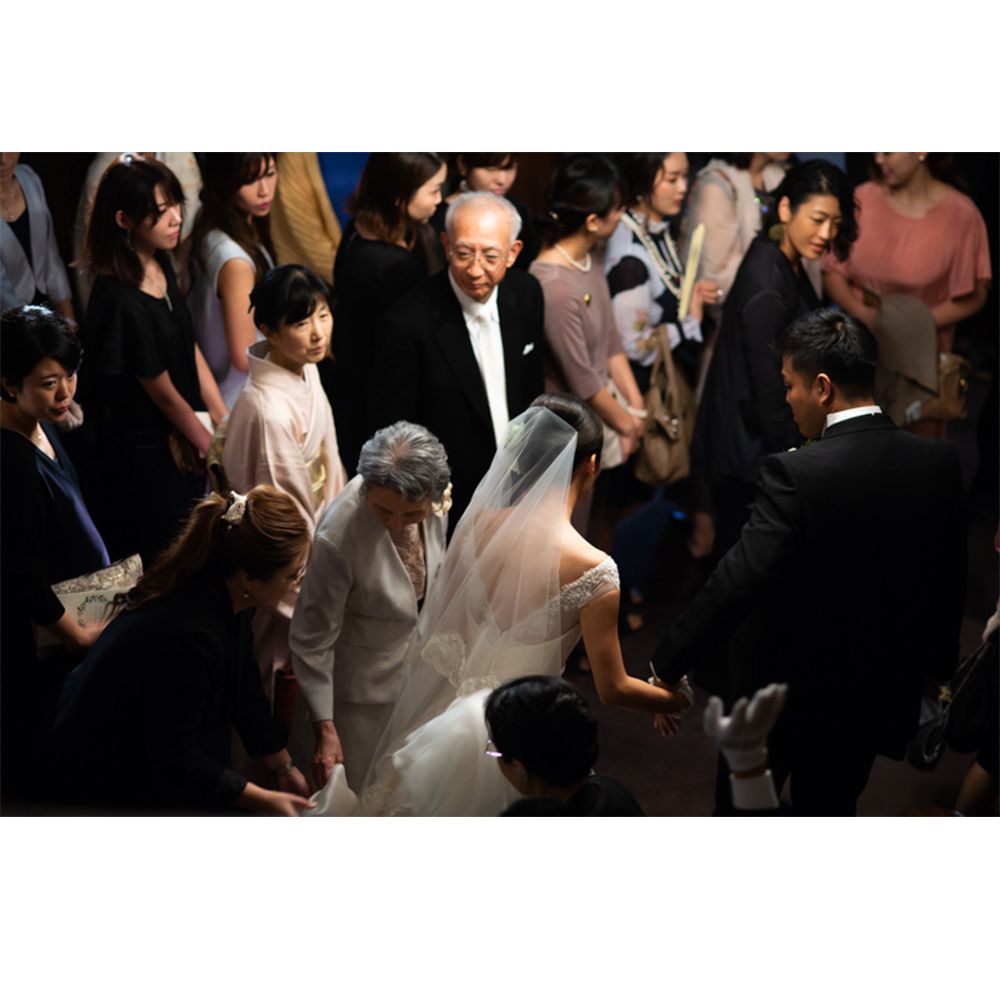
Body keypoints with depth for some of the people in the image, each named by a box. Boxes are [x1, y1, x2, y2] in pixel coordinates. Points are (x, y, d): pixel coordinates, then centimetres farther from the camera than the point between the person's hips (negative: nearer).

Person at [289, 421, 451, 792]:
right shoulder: (337, 538, -38)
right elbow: (312, 642, -25)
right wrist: (324, 728, -23)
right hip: (361, 688, -6)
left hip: (414, 662, 6)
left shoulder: (435, 497, -20)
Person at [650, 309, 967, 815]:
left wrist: (667, 668, -23)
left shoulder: (796, 474, -27)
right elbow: (948, 580, 2)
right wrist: (934, 665, 17)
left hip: (785, 691, -4)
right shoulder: (939, 462, -9)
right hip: (876, 694, 5)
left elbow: (735, 583, -30)